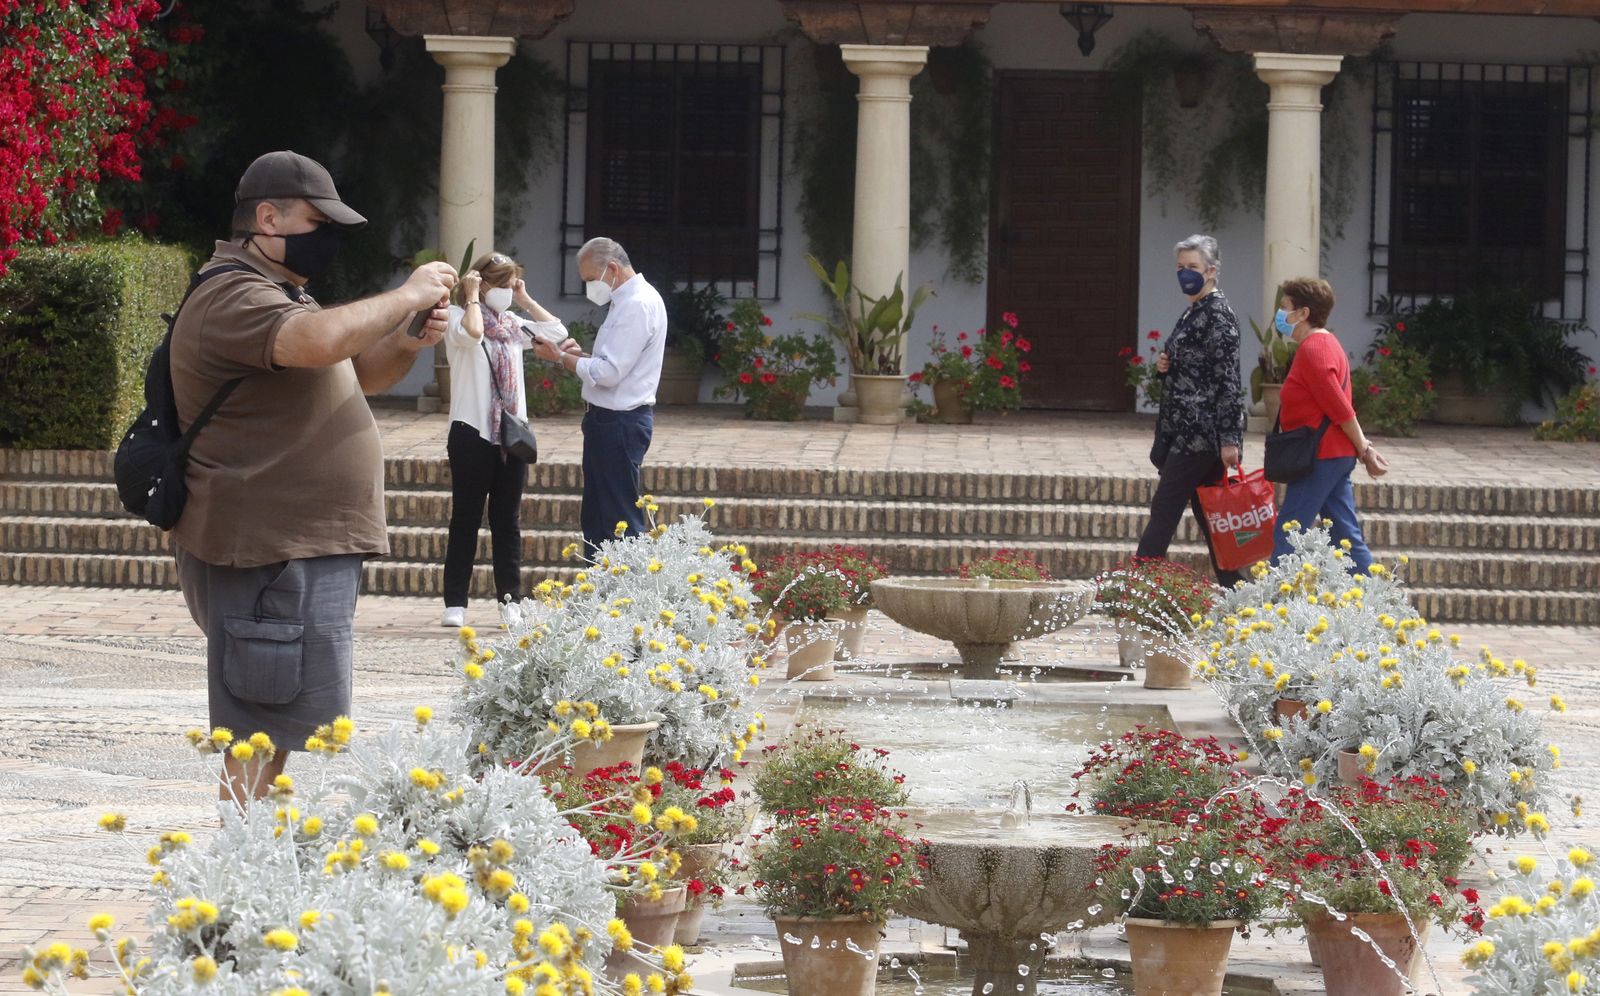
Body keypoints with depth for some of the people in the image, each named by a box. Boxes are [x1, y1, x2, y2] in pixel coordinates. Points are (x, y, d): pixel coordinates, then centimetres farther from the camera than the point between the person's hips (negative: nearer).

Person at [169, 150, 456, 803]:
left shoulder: (280, 295, 21)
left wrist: (407, 342, 7)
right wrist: (406, 297, -21)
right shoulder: (231, 297, -15)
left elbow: (357, 374, 28)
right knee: (271, 739, -15)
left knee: (272, 737, 15)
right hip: (269, 557, -11)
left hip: (304, 552, 11)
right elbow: (318, 340, -34)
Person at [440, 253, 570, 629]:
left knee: (507, 521, 7)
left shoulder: (512, 325, 13)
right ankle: (455, 602, 3)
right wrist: (471, 297, -13)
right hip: (472, 433, -5)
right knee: (466, 519, -1)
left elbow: (557, 331, 10)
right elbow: (472, 333, -27)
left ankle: (510, 599, 10)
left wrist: (525, 300, 9)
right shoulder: (458, 317, -4)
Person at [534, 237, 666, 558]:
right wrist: (578, 356, 6)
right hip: (609, 420, 11)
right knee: (596, 519, 16)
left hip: (620, 423, -11)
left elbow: (609, 373, -22)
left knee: (621, 520, -7)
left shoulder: (638, 305, -18)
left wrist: (561, 357, -12)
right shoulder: (628, 300, 15)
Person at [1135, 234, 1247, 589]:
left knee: (1164, 510, -9)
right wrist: (1164, 366, 4)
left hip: (1200, 431, -10)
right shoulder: (1193, 312, 16)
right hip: (1187, 430, 10)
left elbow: (1227, 379, -17)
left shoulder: (1217, 314, -12)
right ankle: (1231, 589, 12)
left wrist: (1229, 439, -22)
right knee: (1208, 518, 10)